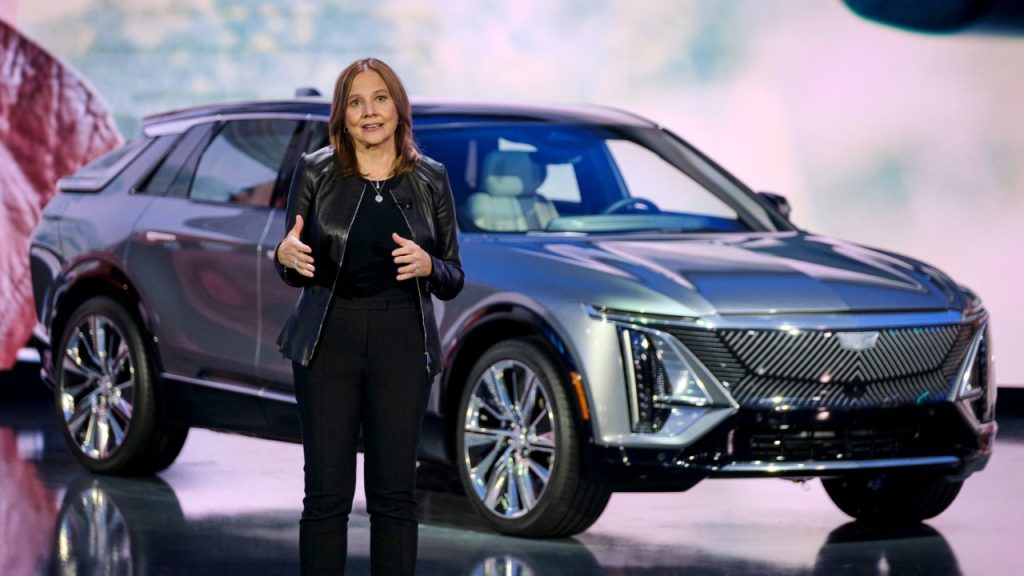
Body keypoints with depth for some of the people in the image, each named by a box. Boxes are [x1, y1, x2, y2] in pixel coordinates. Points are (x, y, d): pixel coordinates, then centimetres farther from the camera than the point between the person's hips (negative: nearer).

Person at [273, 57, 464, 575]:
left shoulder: (429, 179, 4)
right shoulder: (315, 172, 1)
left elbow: (453, 280, 7)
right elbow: (297, 273, 7)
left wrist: (427, 265, -15)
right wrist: (286, 257, -16)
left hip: (401, 343, 1)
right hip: (329, 339, -1)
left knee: (394, 492, 1)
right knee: (327, 492, -3)